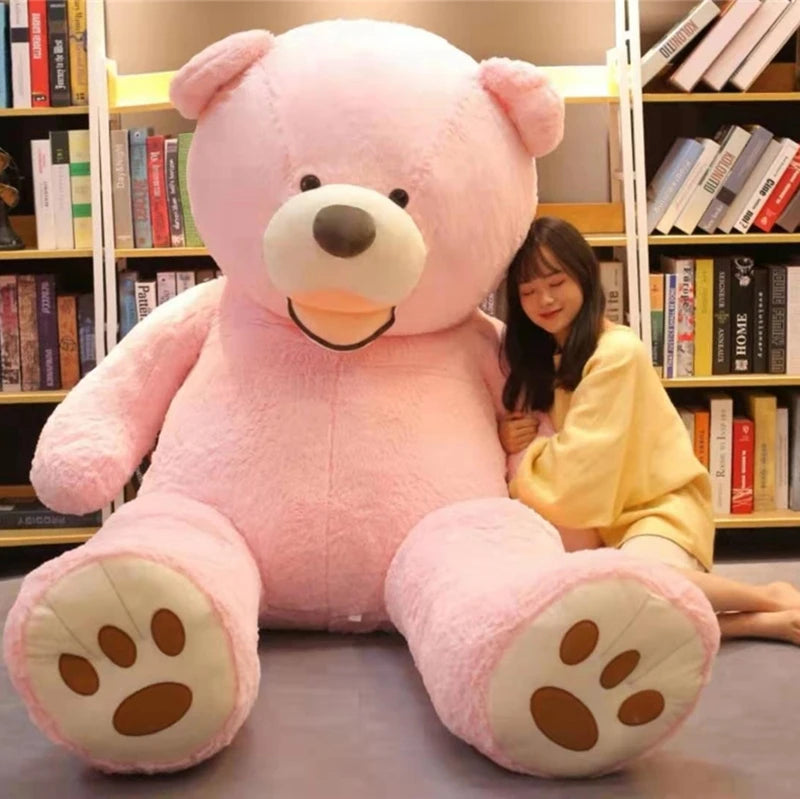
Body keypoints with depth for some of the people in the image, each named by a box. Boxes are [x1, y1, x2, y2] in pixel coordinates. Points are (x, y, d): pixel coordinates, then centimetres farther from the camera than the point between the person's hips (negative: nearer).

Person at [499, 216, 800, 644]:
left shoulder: (617, 351, -15)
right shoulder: (539, 358, 10)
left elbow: (582, 460, -19)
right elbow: (539, 444, 10)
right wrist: (507, 437, -12)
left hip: (659, 508, -8)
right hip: (598, 515, 8)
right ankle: (760, 622, -12)